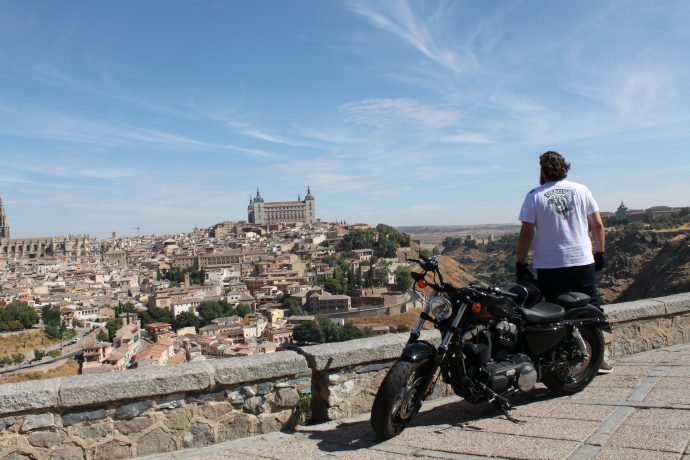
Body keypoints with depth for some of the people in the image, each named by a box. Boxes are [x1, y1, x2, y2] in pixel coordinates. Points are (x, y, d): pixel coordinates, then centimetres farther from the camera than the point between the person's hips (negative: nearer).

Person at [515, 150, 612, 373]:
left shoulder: (535, 196, -5)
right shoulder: (581, 190, 3)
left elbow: (526, 233, -7)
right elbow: (597, 225, 5)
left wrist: (520, 263, -1)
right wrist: (600, 252, 16)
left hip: (549, 267, -2)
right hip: (583, 262, 2)